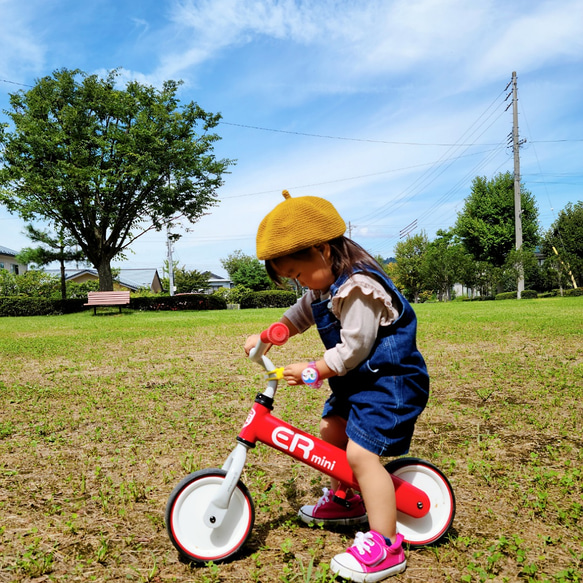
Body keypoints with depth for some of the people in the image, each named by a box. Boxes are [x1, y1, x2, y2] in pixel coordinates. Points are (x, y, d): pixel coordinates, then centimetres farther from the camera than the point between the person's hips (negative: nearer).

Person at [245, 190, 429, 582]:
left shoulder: (358, 287, -26)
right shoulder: (325, 285, 7)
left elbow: (354, 348, -25)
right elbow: (300, 315, 22)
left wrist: (313, 371, -17)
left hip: (389, 378, -11)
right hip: (358, 378, 11)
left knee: (361, 452, -18)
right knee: (332, 430, 18)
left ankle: (385, 546, -7)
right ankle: (345, 502, 40)